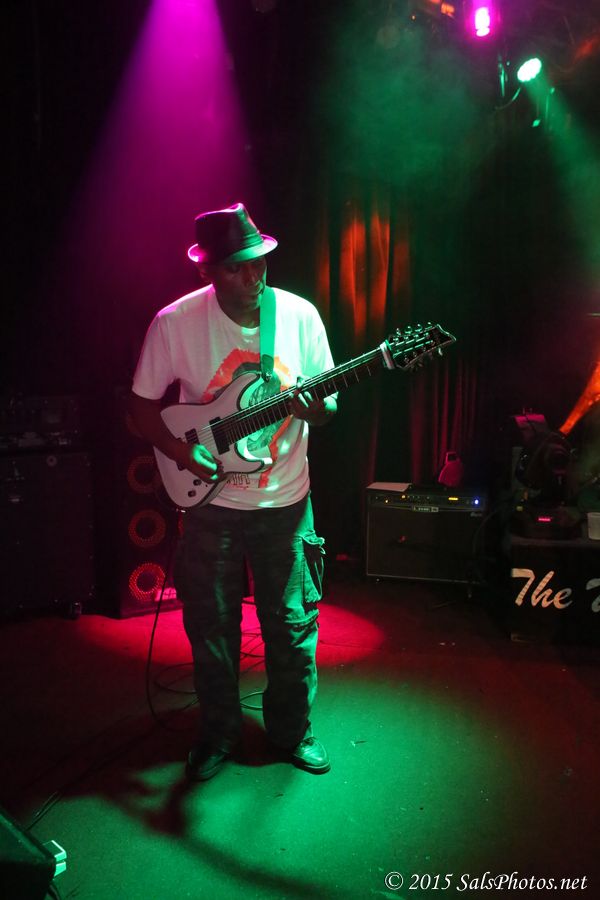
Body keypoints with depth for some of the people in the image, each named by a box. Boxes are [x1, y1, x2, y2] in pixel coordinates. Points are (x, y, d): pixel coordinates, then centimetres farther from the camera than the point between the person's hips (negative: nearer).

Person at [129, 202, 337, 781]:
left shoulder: (299, 314, -5)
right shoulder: (175, 322, -9)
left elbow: (329, 403, 1)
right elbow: (142, 404, 0)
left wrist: (314, 409, -22)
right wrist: (179, 449, -16)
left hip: (285, 503, 1)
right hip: (209, 501, 0)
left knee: (293, 626, 9)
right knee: (212, 628, 11)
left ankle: (292, 730, 34)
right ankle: (218, 731, 36)